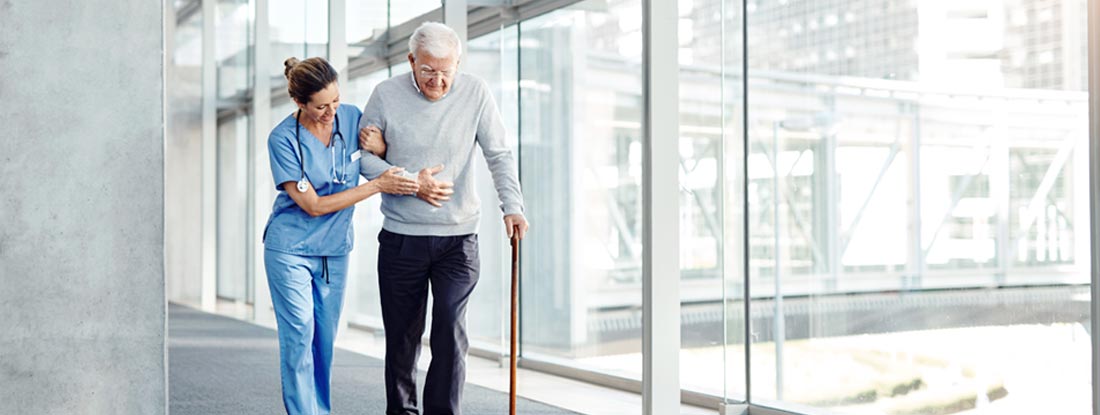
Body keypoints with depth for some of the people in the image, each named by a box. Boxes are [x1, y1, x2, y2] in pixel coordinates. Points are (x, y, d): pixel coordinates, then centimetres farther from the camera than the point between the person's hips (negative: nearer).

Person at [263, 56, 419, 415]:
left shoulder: (351, 117, -4)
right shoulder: (283, 139, -15)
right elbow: (313, 205, -18)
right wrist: (377, 185, -21)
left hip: (335, 249, 4)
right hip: (290, 250, -4)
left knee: (325, 340, 10)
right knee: (299, 338, -7)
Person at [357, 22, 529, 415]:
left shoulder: (476, 94, -3)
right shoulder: (386, 94, -3)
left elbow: (499, 155, -2)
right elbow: (363, 156, 3)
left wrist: (512, 206, -16)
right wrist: (410, 183, -10)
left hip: (458, 238, -1)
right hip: (401, 238, 1)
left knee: (451, 332, -8)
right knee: (402, 334, 9)